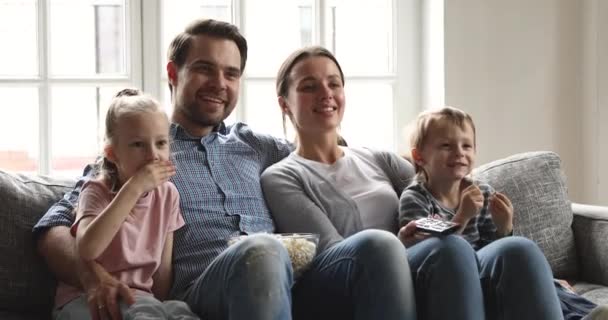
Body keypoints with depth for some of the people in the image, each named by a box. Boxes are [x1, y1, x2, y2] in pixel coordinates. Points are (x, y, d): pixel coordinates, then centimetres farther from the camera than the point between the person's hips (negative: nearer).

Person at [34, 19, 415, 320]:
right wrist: (91, 276, -12)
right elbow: (54, 227, 9)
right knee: (262, 250, -38)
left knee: (379, 245, -26)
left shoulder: (257, 146, 28)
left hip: (289, 280, 4)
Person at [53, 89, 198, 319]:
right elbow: (87, 249, -30)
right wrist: (134, 188, -29)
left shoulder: (167, 194, 6)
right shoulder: (98, 191, -8)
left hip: (140, 297, 4)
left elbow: (164, 266, 9)